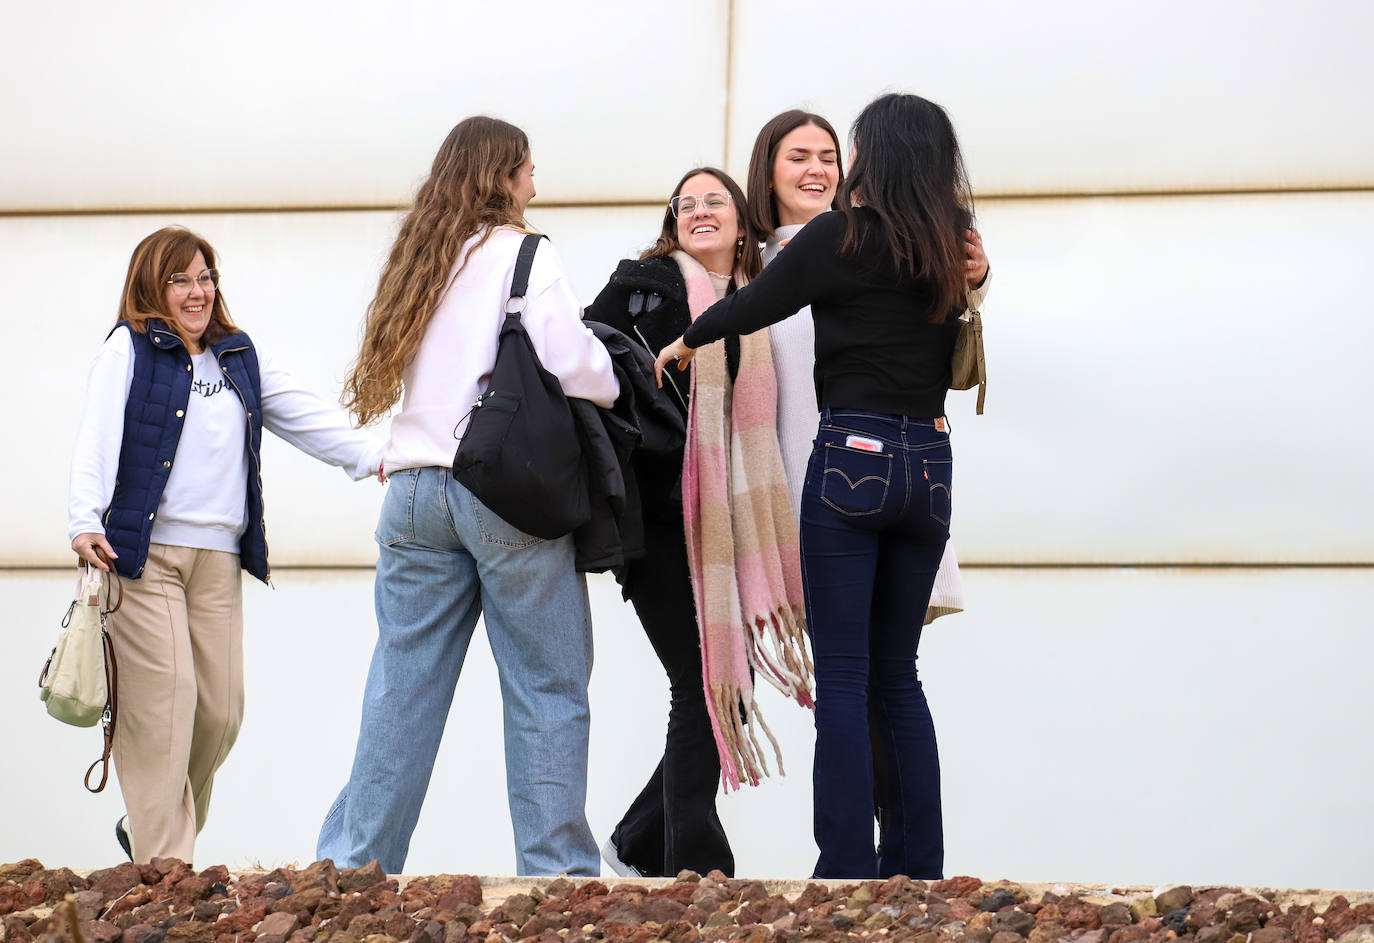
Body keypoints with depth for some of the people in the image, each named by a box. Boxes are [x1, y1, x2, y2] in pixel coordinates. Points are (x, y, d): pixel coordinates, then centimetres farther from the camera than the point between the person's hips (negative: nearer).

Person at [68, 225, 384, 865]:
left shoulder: (240, 356, 21)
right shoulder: (129, 348, 4)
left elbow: (302, 417, 20)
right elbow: (98, 435, -6)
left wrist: (371, 454, 6)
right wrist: (85, 519, -19)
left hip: (218, 556, 5)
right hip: (141, 549, -5)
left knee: (221, 709, 0)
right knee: (164, 702, -11)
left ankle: (147, 827, 21)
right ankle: (161, 867, -7)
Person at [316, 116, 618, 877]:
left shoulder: (418, 260, 17)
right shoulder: (521, 255, -3)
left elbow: (396, 374, 17)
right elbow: (572, 363, -13)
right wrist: (610, 384, 6)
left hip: (415, 490, 6)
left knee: (403, 689, 7)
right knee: (547, 689, -1)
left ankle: (353, 859, 7)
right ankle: (555, 869, -2)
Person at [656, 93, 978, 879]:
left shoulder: (841, 237, -4)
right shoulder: (952, 249, 9)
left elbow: (754, 306, 6)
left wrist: (684, 342, 22)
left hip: (852, 458, -5)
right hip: (930, 464, 5)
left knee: (843, 676, -3)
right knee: (897, 674, 13)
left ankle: (849, 868, -6)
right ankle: (919, 866, 10)